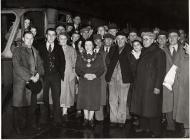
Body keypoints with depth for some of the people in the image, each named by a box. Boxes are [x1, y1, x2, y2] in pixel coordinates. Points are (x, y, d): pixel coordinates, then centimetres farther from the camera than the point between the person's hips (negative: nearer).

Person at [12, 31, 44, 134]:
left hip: (34, 81, 5)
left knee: (32, 104, 10)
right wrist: (30, 77, -16)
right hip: (21, 82, -5)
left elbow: (40, 65, 15)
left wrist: (38, 74, -7)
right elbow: (17, 67, -12)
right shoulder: (17, 51, -2)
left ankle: (32, 123, 25)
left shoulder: (35, 51, 17)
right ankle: (19, 127, 12)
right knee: (20, 105, -1)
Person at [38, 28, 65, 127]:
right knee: (44, 98, 3)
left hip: (56, 76, 0)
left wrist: (61, 74, 0)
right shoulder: (41, 47, 7)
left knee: (56, 98, -1)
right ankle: (45, 118, 16)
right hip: (44, 76, 0)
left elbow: (62, 62, 9)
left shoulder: (59, 48, 11)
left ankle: (57, 120, 6)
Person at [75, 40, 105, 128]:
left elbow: (102, 69, 3)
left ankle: (90, 118, 9)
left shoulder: (98, 57, 8)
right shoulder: (80, 57, 10)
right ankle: (86, 118, 14)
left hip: (95, 81, -1)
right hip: (83, 81, 1)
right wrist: (84, 75, -14)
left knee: (93, 100, -1)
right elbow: (77, 69, 3)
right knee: (84, 100, 2)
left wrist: (95, 75, -14)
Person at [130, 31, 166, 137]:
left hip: (152, 85, -7)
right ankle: (144, 127, 24)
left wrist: (158, 86, -17)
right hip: (141, 85, 7)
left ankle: (156, 131, 9)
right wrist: (136, 83, 8)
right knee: (142, 106, 10)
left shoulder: (159, 52, -7)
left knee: (152, 108, -3)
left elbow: (161, 71, -11)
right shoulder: (144, 52, 15)